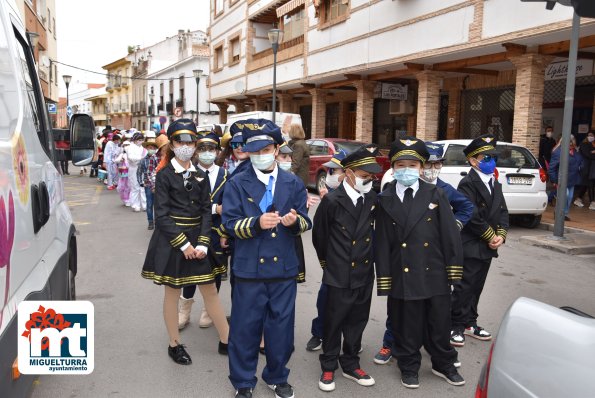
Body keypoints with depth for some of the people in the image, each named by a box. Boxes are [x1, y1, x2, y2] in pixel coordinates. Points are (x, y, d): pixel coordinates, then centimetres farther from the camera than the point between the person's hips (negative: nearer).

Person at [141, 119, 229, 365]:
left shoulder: (200, 176, 7)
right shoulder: (164, 175, -6)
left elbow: (206, 212, 4)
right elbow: (162, 215, -11)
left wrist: (202, 244, -8)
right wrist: (183, 244, -16)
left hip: (196, 240, 4)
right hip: (170, 240, -4)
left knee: (210, 290, 7)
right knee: (172, 292, 8)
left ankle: (226, 341, 18)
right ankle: (175, 344, 23)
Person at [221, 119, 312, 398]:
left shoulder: (293, 183, 6)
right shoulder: (237, 184, -1)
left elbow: (306, 223, 5)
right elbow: (229, 224, -6)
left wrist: (294, 220, -17)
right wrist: (257, 223, -23)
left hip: (284, 268, 2)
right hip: (249, 268, -2)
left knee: (282, 327, 12)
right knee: (245, 327, 8)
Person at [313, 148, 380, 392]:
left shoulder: (372, 199, 0)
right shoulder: (332, 201, -13)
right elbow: (319, 235, -1)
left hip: (365, 275, 4)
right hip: (339, 276, -4)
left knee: (357, 323, 15)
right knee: (333, 324, 9)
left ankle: (350, 364, 33)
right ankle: (329, 367, 26)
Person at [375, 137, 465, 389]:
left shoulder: (436, 195, -1)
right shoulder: (384, 200, -2)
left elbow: (450, 234, -1)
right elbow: (381, 242, -3)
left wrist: (453, 268, -4)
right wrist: (384, 278, -4)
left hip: (435, 274, 1)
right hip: (402, 276, -1)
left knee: (439, 323, 14)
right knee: (406, 325, 12)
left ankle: (443, 364, 36)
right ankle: (409, 367, 32)